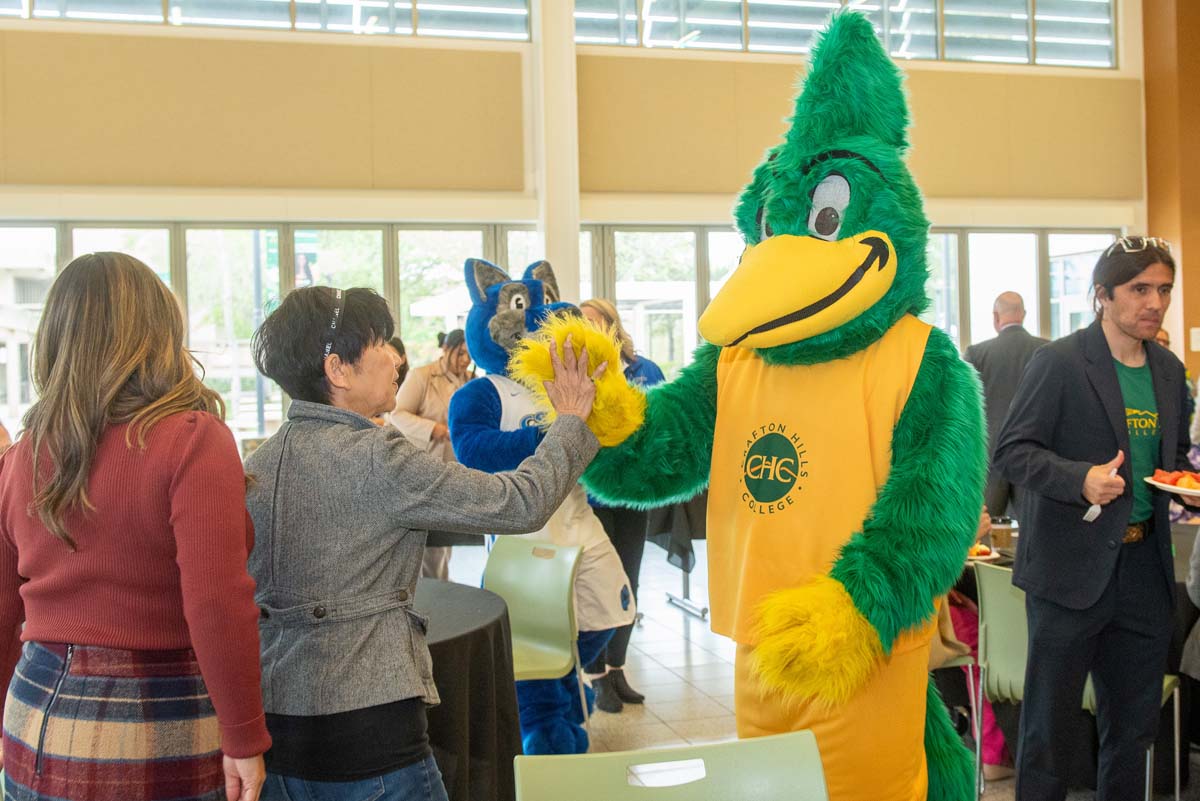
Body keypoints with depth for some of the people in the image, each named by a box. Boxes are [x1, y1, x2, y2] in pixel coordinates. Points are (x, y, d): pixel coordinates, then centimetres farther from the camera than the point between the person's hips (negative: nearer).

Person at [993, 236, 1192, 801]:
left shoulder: (1169, 371, 10)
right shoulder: (1059, 362, -10)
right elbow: (1011, 451, -13)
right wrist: (1081, 479, -27)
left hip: (1144, 566, 6)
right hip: (1073, 568, -6)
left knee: (1133, 724, 17)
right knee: (1049, 723, 5)